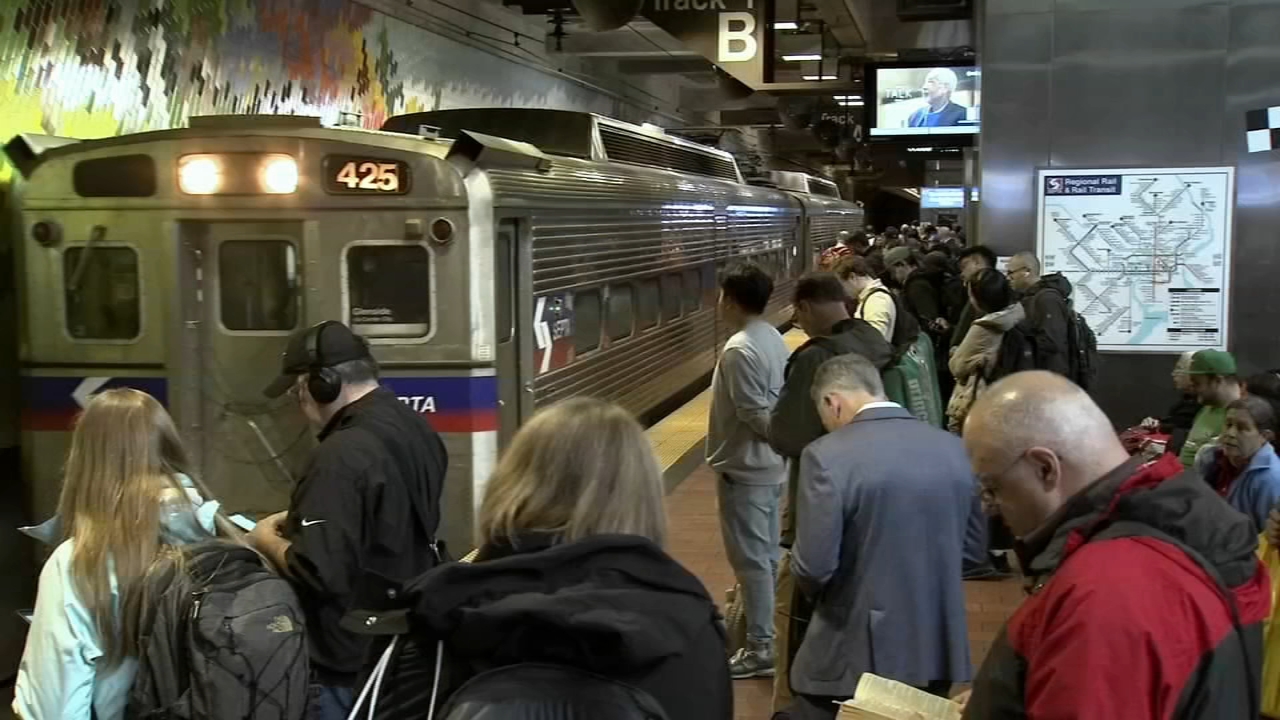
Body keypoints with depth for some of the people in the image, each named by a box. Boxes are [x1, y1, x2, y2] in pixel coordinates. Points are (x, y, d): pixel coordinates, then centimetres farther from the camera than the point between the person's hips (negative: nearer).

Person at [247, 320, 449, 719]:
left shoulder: (342, 456, -26)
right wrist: (301, 520, 12)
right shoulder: (417, 430, 5)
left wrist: (267, 540, -9)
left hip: (351, 668, -9)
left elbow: (318, 574, -28)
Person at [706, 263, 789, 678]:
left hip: (744, 468, -9)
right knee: (767, 552, 18)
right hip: (769, 465, 9)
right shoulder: (773, 339, 6)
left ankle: (761, 648, 6)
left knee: (750, 557, -1)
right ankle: (765, 626, 31)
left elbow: (755, 416, -23)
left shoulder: (739, 350, -23)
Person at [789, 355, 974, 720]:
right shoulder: (954, 449, 1)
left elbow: (814, 568, -17)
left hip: (856, 654, -5)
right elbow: (969, 547, 11)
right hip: (938, 648, 6)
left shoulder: (827, 455, -17)